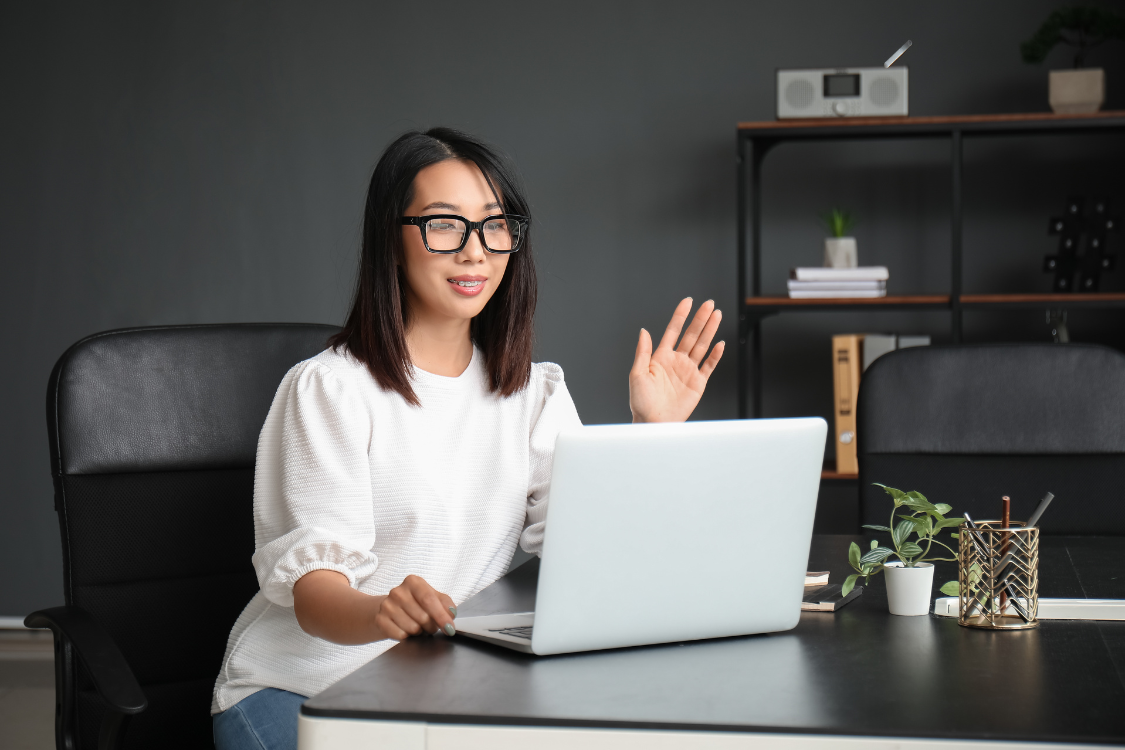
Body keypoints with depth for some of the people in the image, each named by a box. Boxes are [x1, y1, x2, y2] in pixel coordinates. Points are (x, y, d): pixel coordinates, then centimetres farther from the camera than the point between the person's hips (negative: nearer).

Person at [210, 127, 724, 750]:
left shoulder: (536, 393, 9)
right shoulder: (327, 389, -8)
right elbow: (312, 580, -19)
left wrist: (651, 430, -15)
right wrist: (379, 613, -40)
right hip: (301, 685, -4)